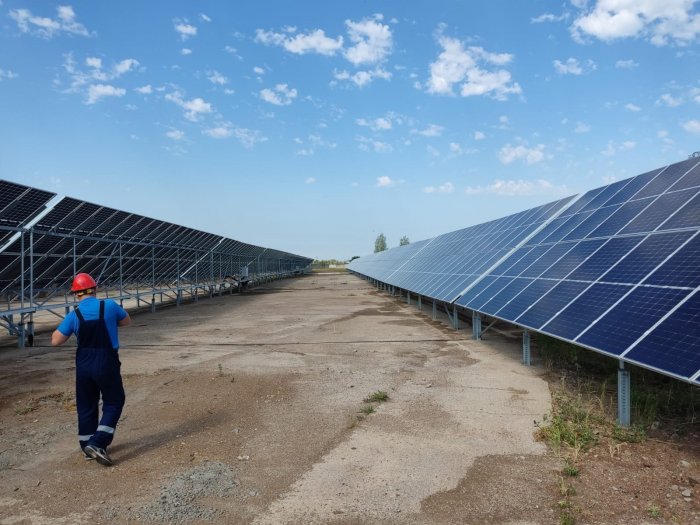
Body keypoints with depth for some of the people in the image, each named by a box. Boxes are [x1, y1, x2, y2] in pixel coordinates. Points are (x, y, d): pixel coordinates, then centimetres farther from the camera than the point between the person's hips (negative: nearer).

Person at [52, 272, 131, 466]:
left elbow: (55, 341, -2)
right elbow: (127, 321, 9)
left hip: (83, 366, 3)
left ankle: (88, 446, 26)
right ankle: (98, 443, -1)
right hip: (107, 364, -2)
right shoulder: (110, 306, -9)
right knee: (114, 402, 11)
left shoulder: (74, 315, -7)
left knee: (86, 405, 17)